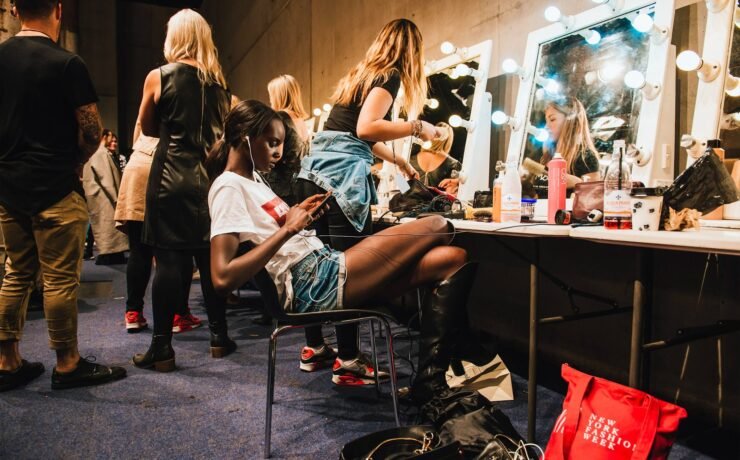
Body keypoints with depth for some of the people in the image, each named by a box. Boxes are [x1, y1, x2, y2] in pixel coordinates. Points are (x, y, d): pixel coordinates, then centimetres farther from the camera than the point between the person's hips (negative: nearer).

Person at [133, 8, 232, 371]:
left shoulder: (158, 77, -2)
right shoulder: (218, 81, 8)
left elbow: (148, 129, 9)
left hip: (172, 175, -3)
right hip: (212, 175, 4)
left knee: (169, 259, -2)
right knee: (210, 256, 10)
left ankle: (162, 348, 4)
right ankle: (219, 336, 18)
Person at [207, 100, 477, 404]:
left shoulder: (252, 178, 21)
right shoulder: (228, 187, -8)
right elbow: (223, 278, -19)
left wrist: (298, 214, 9)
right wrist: (288, 228, -17)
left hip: (324, 264, 10)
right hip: (314, 284, -10)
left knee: (454, 260, -1)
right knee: (438, 227, -7)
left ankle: (431, 381, -5)